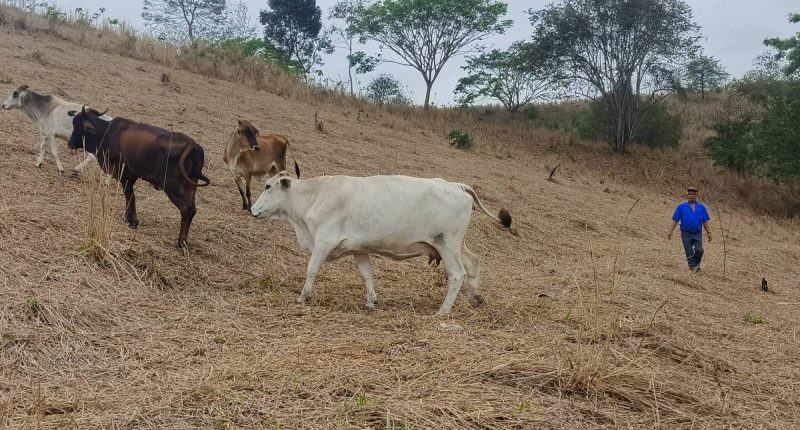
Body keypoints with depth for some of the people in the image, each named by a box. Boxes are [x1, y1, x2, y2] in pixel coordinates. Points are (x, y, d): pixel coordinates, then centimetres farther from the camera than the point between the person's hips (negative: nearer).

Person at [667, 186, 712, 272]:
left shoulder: (701, 207, 7)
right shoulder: (681, 207, 2)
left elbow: (705, 221, 9)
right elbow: (675, 220, 0)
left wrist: (708, 232, 5)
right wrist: (670, 232, -6)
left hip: (697, 233, 1)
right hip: (686, 233, -1)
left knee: (699, 250, -11)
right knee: (689, 252, 0)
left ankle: (697, 263, 15)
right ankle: (693, 267, 11)